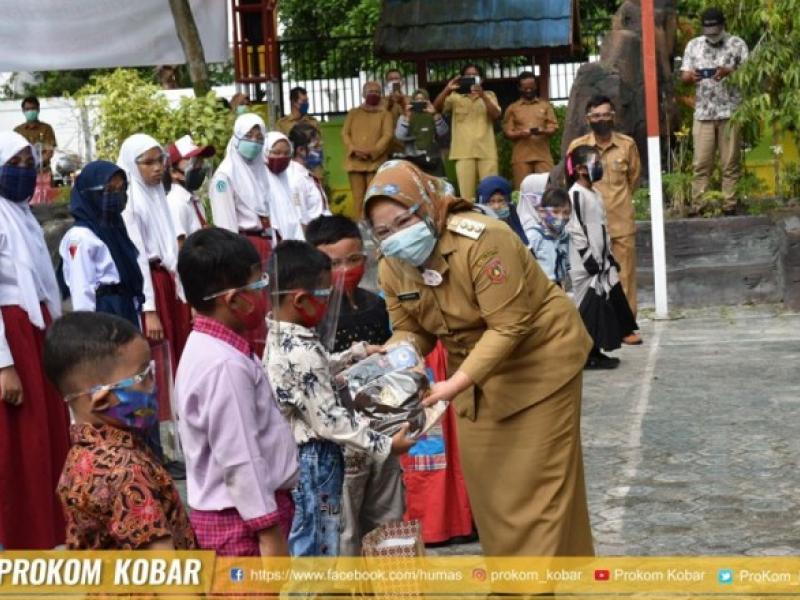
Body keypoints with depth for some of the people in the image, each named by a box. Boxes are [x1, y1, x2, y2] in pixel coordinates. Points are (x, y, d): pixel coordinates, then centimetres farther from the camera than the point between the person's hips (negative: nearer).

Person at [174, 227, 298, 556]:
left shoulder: (207, 348, 9)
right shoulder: (226, 365, -22)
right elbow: (239, 458, -24)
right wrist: (269, 530, -20)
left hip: (233, 510, 10)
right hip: (244, 515, -10)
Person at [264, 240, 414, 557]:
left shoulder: (278, 337, 3)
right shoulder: (302, 352, -26)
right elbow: (330, 421, -24)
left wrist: (357, 352, 30)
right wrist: (385, 445, -17)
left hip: (292, 455, 10)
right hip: (314, 459, -10)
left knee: (299, 545, 19)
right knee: (317, 548, 1)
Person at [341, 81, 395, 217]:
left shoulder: (385, 114, 9)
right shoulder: (353, 113, 17)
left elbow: (388, 135, -3)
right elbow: (345, 133, 8)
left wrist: (372, 152, -16)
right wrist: (354, 150, -11)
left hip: (375, 161, -2)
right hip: (355, 161, 2)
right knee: (358, 196, -1)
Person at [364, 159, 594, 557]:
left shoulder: (481, 240, -30)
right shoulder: (392, 267, -9)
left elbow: (508, 327, -30)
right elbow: (410, 330, 0)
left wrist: (457, 384, -37)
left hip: (538, 356, -7)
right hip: (474, 367, 7)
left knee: (538, 476, -4)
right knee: (486, 477, 9)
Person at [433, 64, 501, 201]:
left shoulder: (489, 95, 13)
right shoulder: (455, 97, 12)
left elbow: (496, 115, -3)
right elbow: (436, 107, -2)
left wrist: (482, 95, -14)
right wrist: (447, 89, -16)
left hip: (486, 151, 0)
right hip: (464, 152, 0)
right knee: (466, 193, -5)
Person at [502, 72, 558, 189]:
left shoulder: (546, 105, 16)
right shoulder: (512, 108, 13)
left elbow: (554, 127, 8)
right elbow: (507, 132, 7)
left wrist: (543, 131, -14)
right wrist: (520, 134, -14)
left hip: (543, 155, 0)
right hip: (521, 156, 0)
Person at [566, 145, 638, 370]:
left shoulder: (595, 194, 14)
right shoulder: (576, 195, -14)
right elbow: (575, 231, -18)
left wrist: (610, 257, 16)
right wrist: (590, 261, -19)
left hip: (601, 261, 9)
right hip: (586, 266, -9)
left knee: (606, 304, 11)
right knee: (590, 307, -5)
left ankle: (596, 352, 18)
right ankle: (587, 355, 2)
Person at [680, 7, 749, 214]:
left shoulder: (737, 44, 2)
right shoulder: (693, 45, 9)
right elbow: (684, 76, 7)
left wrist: (729, 72, -21)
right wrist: (691, 76, -17)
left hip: (731, 112, -2)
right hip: (703, 113, 2)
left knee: (731, 163, 1)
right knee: (701, 163, 0)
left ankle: (730, 205, 5)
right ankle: (698, 206, 3)